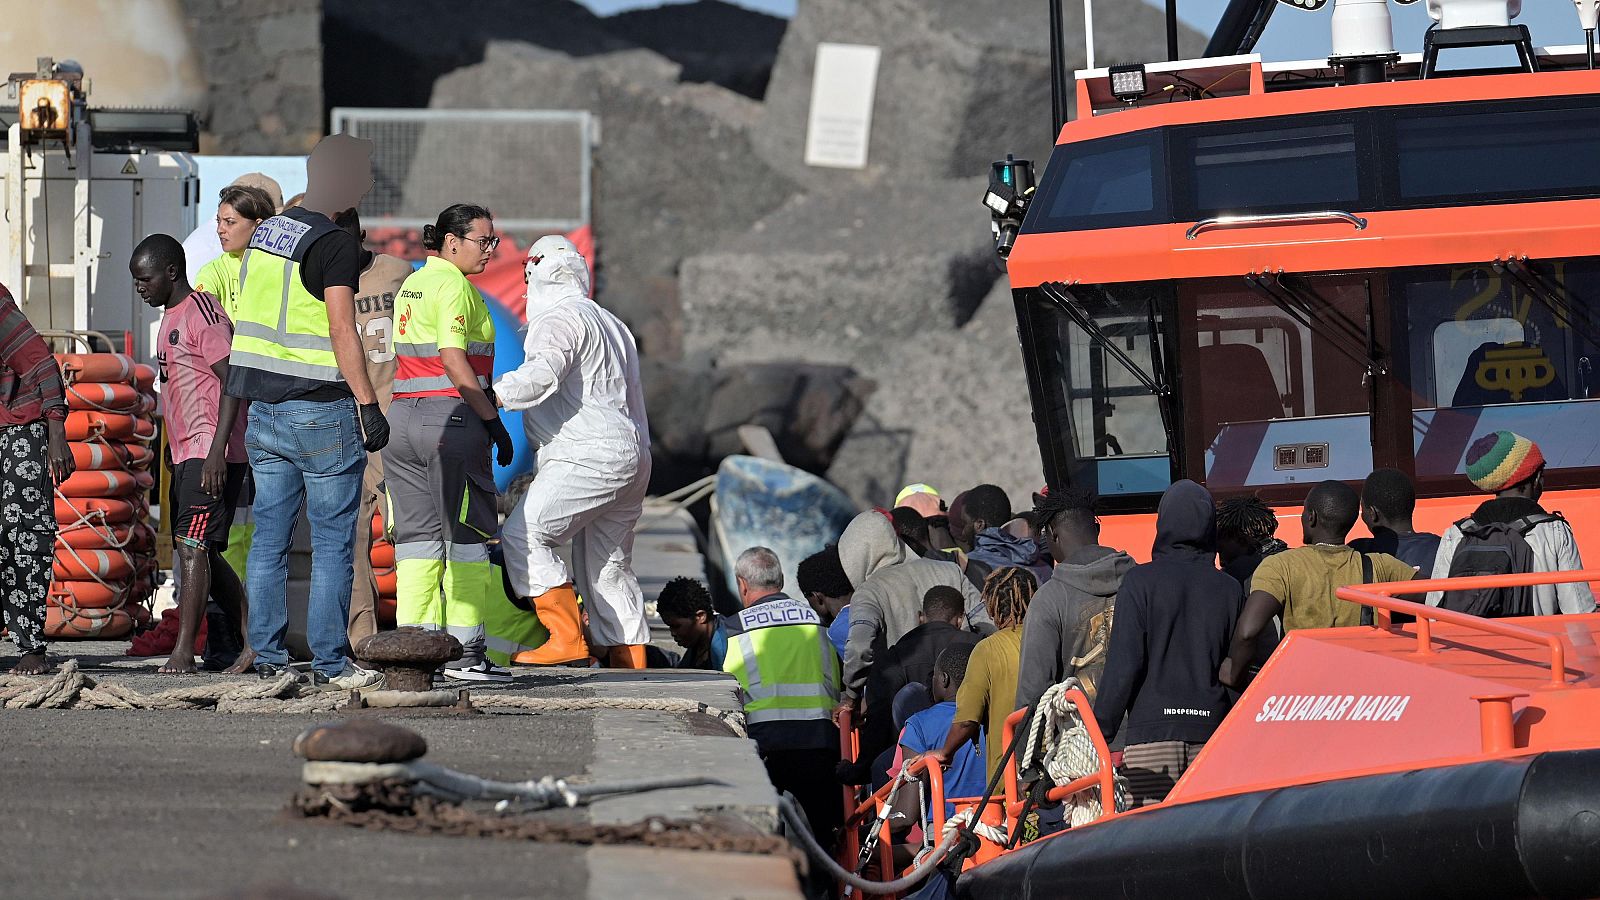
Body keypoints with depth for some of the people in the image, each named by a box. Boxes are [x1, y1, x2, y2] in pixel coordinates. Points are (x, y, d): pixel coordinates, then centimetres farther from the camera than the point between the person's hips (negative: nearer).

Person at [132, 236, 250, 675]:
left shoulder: (204, 314, -12)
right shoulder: (172, 317, 19)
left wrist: (217, 450, -24)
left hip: (211, 454, -10)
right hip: (185, 453, 10)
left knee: (192, 545, -16)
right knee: (199, 553, 10)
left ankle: (183, 651, -21)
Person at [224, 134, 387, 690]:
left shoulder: (265, 234, 11)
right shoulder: (335, 244, -12)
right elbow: (342, 332, -17)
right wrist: (367, 404, -15)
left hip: (262, 409, 7)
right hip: (321, 411, -7)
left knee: (269, 539, 9)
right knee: (332, 543, -2)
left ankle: (267, 659, 9)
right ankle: (330, 664, -2)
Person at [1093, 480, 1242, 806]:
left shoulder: (1141, 581, -2)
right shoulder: (1229, 589, 8)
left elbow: (1123, 665, -6)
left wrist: (1101, 732, -1)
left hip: (1153, 728, -3)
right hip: (1211, 730, 3)